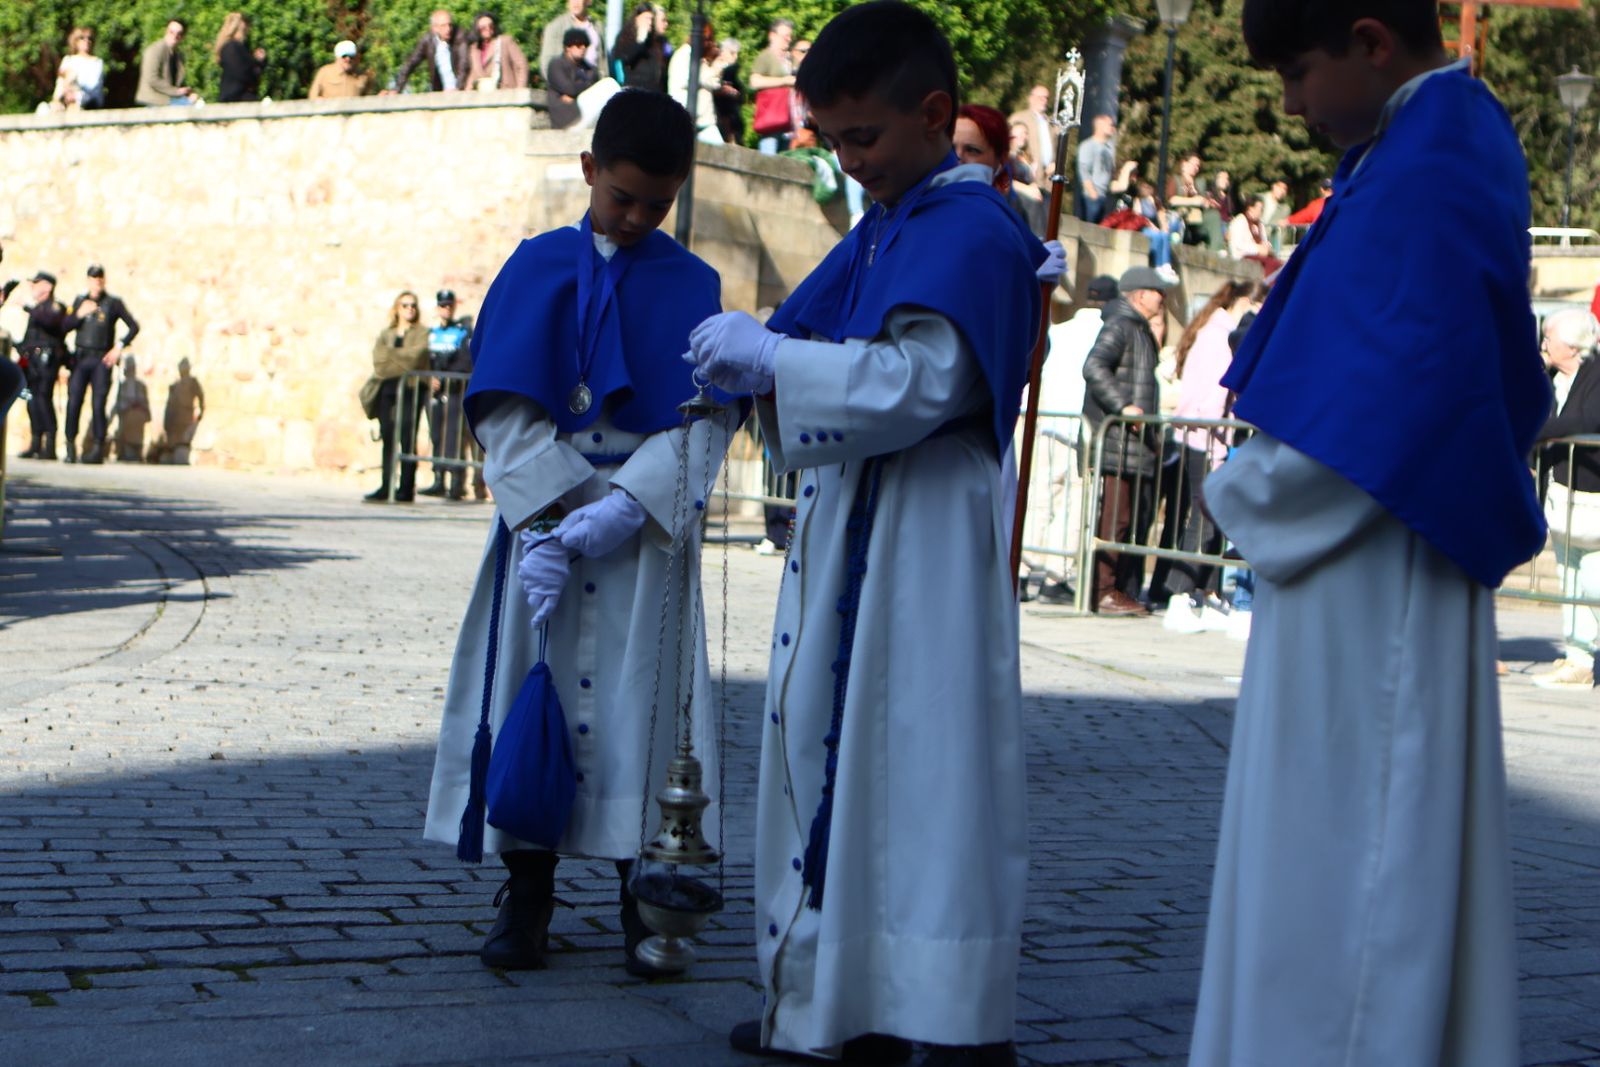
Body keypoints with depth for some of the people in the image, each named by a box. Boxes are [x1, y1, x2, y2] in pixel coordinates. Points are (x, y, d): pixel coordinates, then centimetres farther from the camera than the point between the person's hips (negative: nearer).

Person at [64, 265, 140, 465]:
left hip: (101, 360, -2)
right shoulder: (80, 301, 12)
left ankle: (98, 448, -2)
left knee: (98, 405, -7)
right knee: (73, 402, -5)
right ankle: (71, 447, 2)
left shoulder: (114, 303, 4)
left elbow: (134, 326, 4)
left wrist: (119, 347, -5)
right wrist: (79, 315, -7)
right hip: (80, 358, 2)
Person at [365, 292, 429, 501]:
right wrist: (402, 358, -8)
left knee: (407, 440, -8)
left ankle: (407, 488, -8)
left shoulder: (422, 333, 9)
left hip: (409, 389, -4)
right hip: (387, 390, 4)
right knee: (388, 439, 2)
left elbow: (416, 357, -8)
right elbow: (378, 360, 4)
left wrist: (390, 355, -1)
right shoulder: (386, 334, 20)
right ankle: (386, 487, 3)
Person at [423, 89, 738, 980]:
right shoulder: (537, 267, 6)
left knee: (642, 695, -2)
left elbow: (707, 418, -3)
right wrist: (546, 517, -13)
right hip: (544, 512, 1)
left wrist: (623, 507, -17)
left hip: (650, 522, -1)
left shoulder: (692, 285, 5)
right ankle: (528, 893, 8)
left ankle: (645, 901, 4)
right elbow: (502, 408, 0)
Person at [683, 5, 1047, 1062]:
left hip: (926, 541, -10)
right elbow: (816, 337, 20)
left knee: (925, 764, -8)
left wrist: (770, 357, -19)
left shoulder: (972, 233, -13)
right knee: (832, 749, 12)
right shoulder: (881, 232, 16)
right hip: (846, 525, 10)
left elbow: (917, 381, -24)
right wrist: (756, 354, -3)